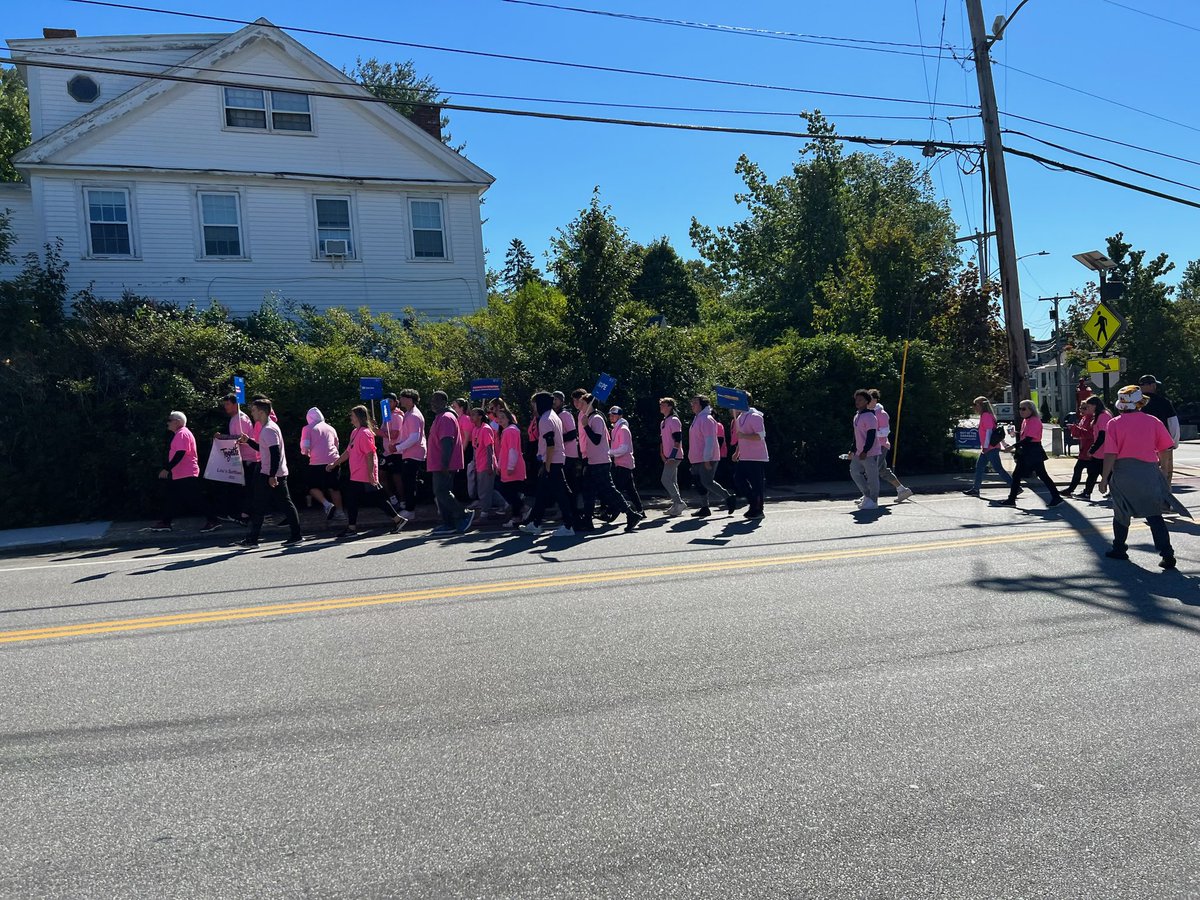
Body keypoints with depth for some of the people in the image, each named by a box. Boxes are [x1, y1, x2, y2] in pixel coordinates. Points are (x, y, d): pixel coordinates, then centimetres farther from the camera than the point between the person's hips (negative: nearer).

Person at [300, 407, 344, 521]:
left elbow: (304, 448, -5)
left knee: (313, 487, 6)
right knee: (333, 487, 13)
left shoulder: (307, 428, 1)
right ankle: (339, 511, 10)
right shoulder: (330, 428, 14)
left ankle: (327, 504, -15)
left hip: (317, 463, -5)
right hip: (333, 461, 5)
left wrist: (307, 453, 16)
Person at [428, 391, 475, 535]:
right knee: (440, 493, 10)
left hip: (444, 466, -10)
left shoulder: (446, 418, -13)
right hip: (439, 465, 10)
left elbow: (447, 442, -22)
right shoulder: (440, 418, 20)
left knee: (441, 492, -13)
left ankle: (465, 514, -5)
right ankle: (448, 524, 13)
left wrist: (445, 464, -27)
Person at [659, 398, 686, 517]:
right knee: (672, 481, 10)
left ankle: (679, 503, -8)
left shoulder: (674, 420, -12)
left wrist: (672, 456, -22)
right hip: (668, 457, 10)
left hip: (674, 456, -10)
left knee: (666, 480, -14)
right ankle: (676, 506, 15)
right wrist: (662, 453, 10)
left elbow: (677, 440, -18)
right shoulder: (663, 422, 16)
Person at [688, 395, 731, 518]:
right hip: (698, 459, 10)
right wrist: (693, 458, 21)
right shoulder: (696, 419, 17)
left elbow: (710, 440, -20)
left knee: (707, 482, -10)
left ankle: (728, 498, 6)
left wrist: (707, 459, -23)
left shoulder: (707, 419, -14)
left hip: (707, 459, -10)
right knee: (701, 484, 8)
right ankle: (705, 508, 14)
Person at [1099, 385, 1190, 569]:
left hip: (1123, 473, -2)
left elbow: (1110, 454, -10)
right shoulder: (1154, 421, 0)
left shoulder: (1115, 423, -7)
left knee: (1121, 513, 14)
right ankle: (1167, 554, -3)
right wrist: (1162, 468, 18)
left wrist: (1104, 478, -4)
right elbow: (1166, 449, 2)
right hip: (1150, 473, 2)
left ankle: (1119, 549, 23)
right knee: (1154, 516, 5)